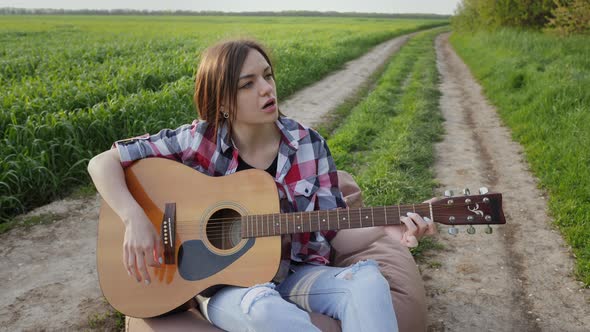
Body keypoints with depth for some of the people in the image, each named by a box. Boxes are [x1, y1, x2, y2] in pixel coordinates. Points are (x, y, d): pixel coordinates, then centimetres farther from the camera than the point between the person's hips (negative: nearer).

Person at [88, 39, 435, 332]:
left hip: (294, 272, 2)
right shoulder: (200, 140, -10)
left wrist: (385, 226, -17)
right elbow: (103, 163, -6)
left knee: (367, 277, -28)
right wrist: (136, 219, -23)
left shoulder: (309, 143, -3)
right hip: (222, 281, -2)